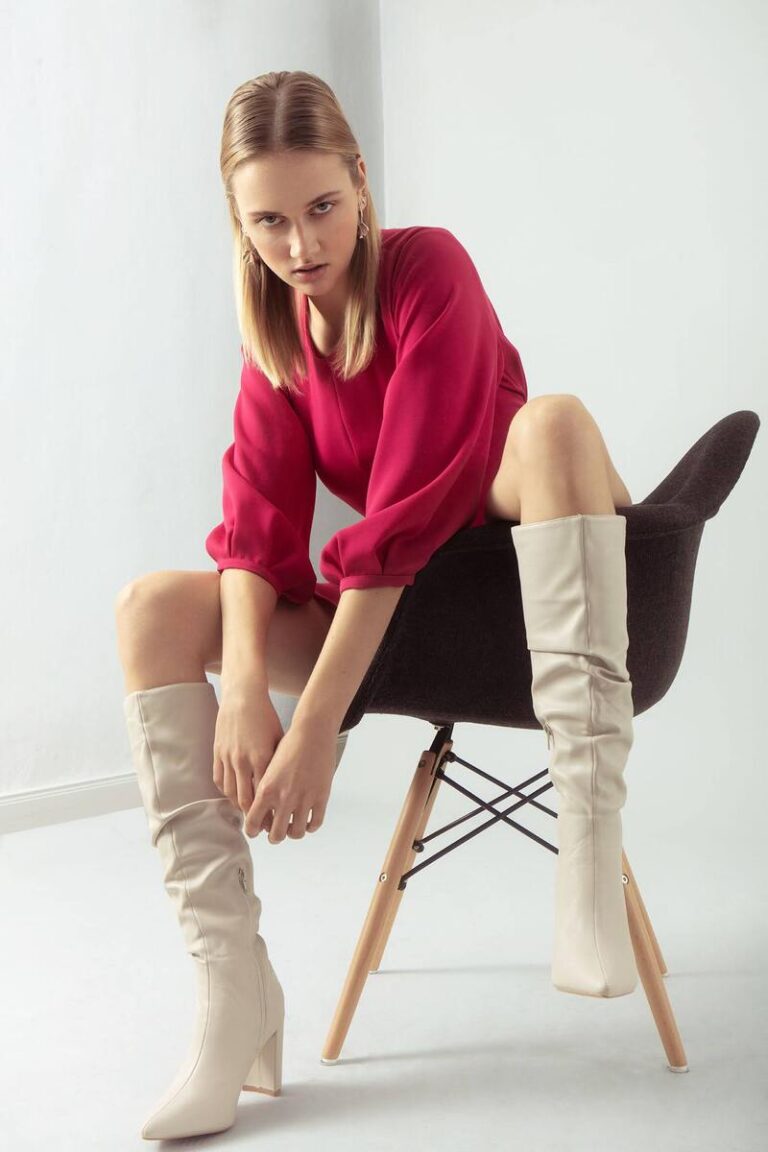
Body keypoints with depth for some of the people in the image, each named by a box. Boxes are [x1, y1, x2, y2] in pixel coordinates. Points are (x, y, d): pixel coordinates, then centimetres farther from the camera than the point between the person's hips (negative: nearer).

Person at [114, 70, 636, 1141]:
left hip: (525, 584, -5)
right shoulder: (275, 326, 2)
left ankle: (590, 847, -41)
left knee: (556, 420, -35)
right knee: (154, 608, -13)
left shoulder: (428, 268, -15)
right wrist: (244, 684, -27)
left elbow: (408, 511, -24)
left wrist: (317, 730, -29)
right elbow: (258, 519, -7)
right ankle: (234, 985, -21)